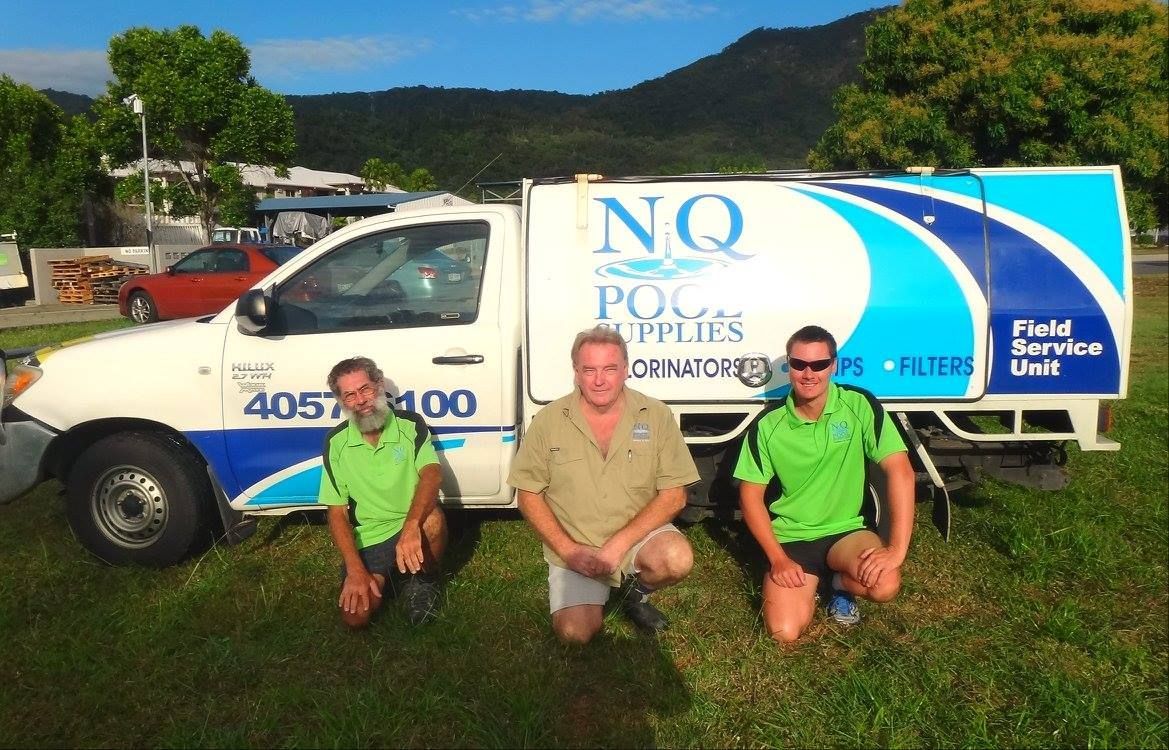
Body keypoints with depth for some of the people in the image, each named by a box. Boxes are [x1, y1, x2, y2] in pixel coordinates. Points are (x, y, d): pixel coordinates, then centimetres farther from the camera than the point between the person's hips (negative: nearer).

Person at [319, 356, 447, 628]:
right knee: (355, 616, -20)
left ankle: (425, 580, -3)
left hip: (413, 527, -1)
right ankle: (384, 576, 14)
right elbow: (337, 513, -3)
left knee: (432, 518, -35)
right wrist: (355, 569, -17)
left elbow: (432, 474, -25)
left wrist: (411, 526, -43)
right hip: (367, 540, 1)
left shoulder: (410, 424, -8)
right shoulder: (336, 442, -3)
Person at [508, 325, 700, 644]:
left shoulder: (657, 416, -7)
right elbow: (528, 495, -1)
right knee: (574, 631, -18)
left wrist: (620, 544, -17)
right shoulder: (548, 421, -6)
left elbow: (674, 495, -8)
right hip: (574, 548, 0)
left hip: (638, 536, 0)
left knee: (676, 559, -30)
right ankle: (596, 591, 17)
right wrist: (568, 550, -12)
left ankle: (637, 591, 6)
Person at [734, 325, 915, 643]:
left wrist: (897, 549, -23)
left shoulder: (860, 406, -11)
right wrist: (777, 558, -12)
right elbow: (751, 496, -2)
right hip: (790, 538, 0)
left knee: (885, 584, -30)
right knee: (784, 631, -18)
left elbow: (900, 471, -15)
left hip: (846, 530, 0)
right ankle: (812, 584, 17)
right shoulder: (767, 425, -7)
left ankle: (839, 583, 7)